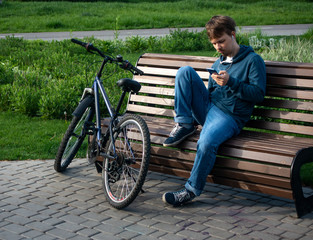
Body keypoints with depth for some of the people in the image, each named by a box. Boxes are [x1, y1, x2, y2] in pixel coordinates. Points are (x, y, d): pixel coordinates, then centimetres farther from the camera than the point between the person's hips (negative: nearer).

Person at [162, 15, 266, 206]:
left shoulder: (253, 60, 1)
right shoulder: (218, 63, 22)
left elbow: (259, 94, -9)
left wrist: (231, 82, -18)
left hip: (230, 116, -7)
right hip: (208, 107, 7)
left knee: (206, 142, -37)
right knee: (185, 71, -9)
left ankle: (192, 190, -21)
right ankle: (184, 125, -10)